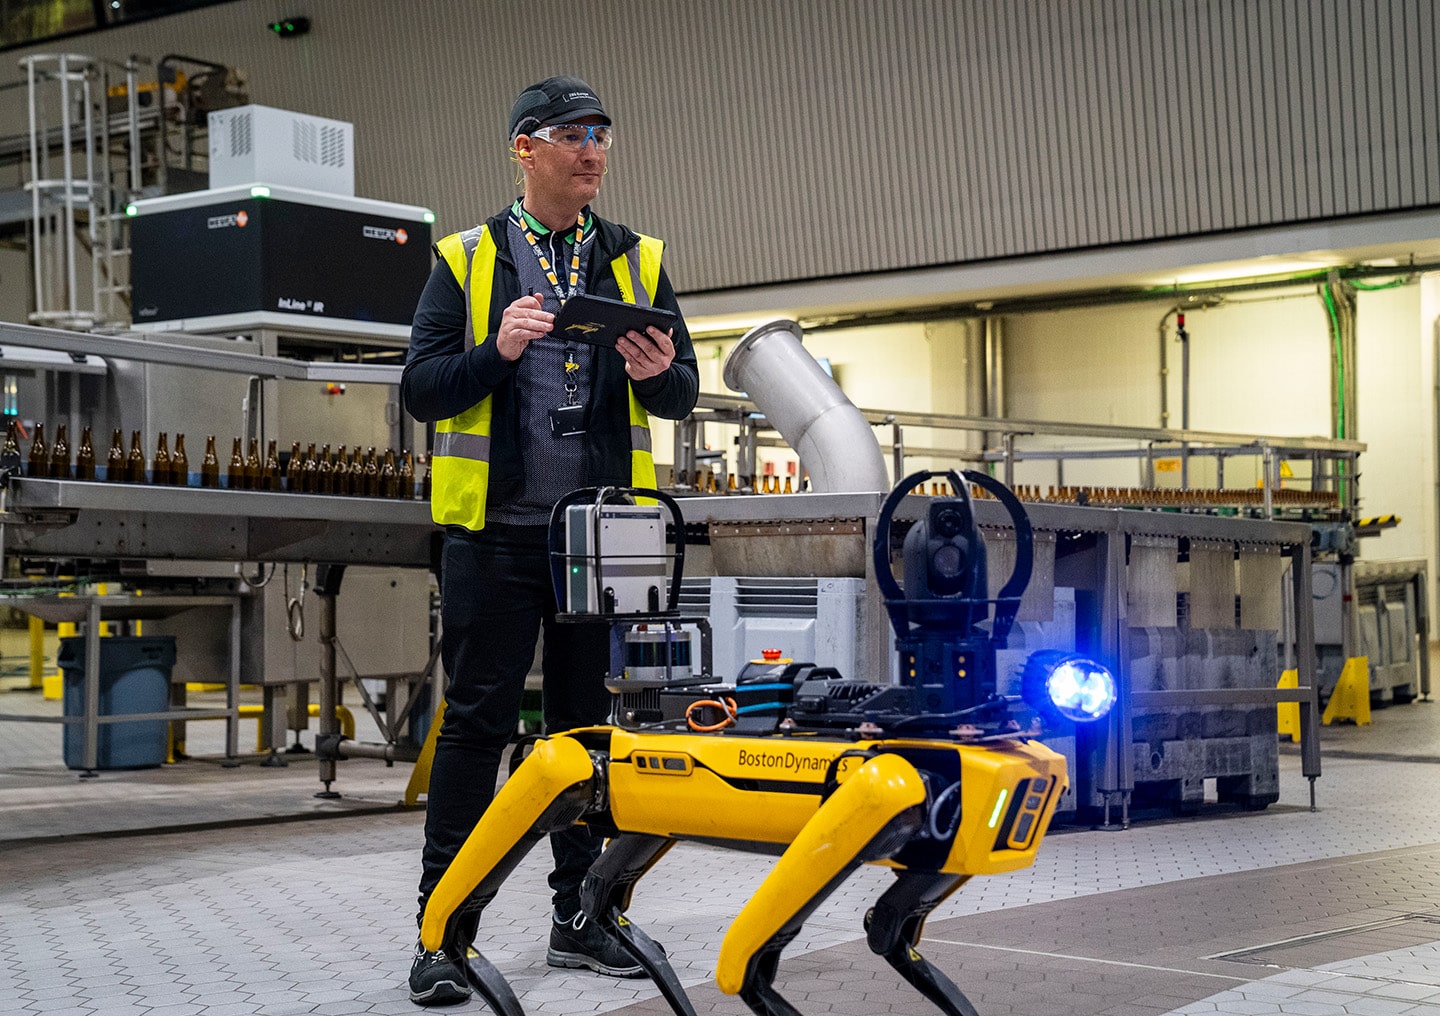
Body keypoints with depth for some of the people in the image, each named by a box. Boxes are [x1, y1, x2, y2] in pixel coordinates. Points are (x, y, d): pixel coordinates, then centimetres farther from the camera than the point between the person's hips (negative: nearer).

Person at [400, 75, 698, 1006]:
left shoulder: (639, 262, 12)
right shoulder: (468, 259, 5)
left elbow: (685, 395, 9)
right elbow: (421, 389, -2)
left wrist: (659, 372, -13)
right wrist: (498, 352, -19)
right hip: (496, 528, -3)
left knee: (588, 720, 9)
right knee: (478, 721, -3)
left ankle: (579, 915, 19)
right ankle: (445, 929, 2)